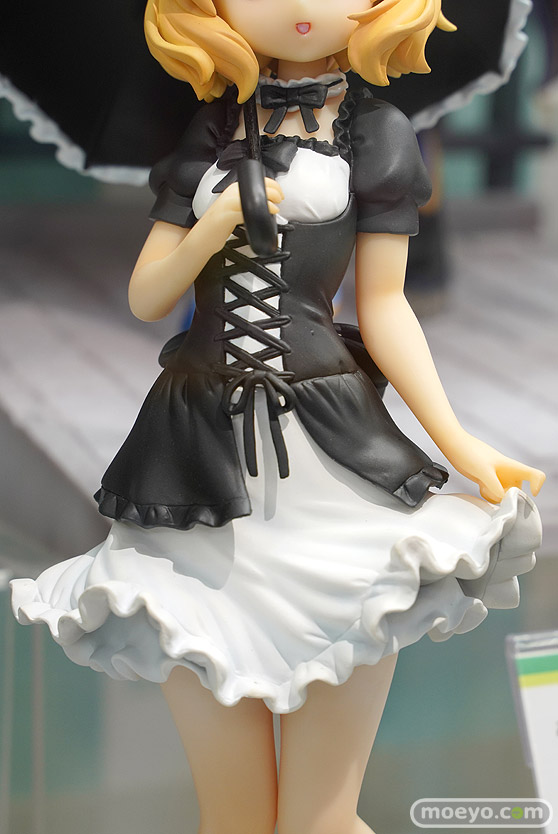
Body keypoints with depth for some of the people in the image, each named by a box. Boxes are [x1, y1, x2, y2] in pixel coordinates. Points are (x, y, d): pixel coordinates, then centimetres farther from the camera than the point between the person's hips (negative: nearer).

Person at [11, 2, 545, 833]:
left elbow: (384, 306, 4)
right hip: (202, 459, 2)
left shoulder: (374, 132, 5)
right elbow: (145, 298, 12)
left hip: (333, 457, -2)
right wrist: (212, 230, -7)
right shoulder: (209, 133, 12)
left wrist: (457, 440, -6)